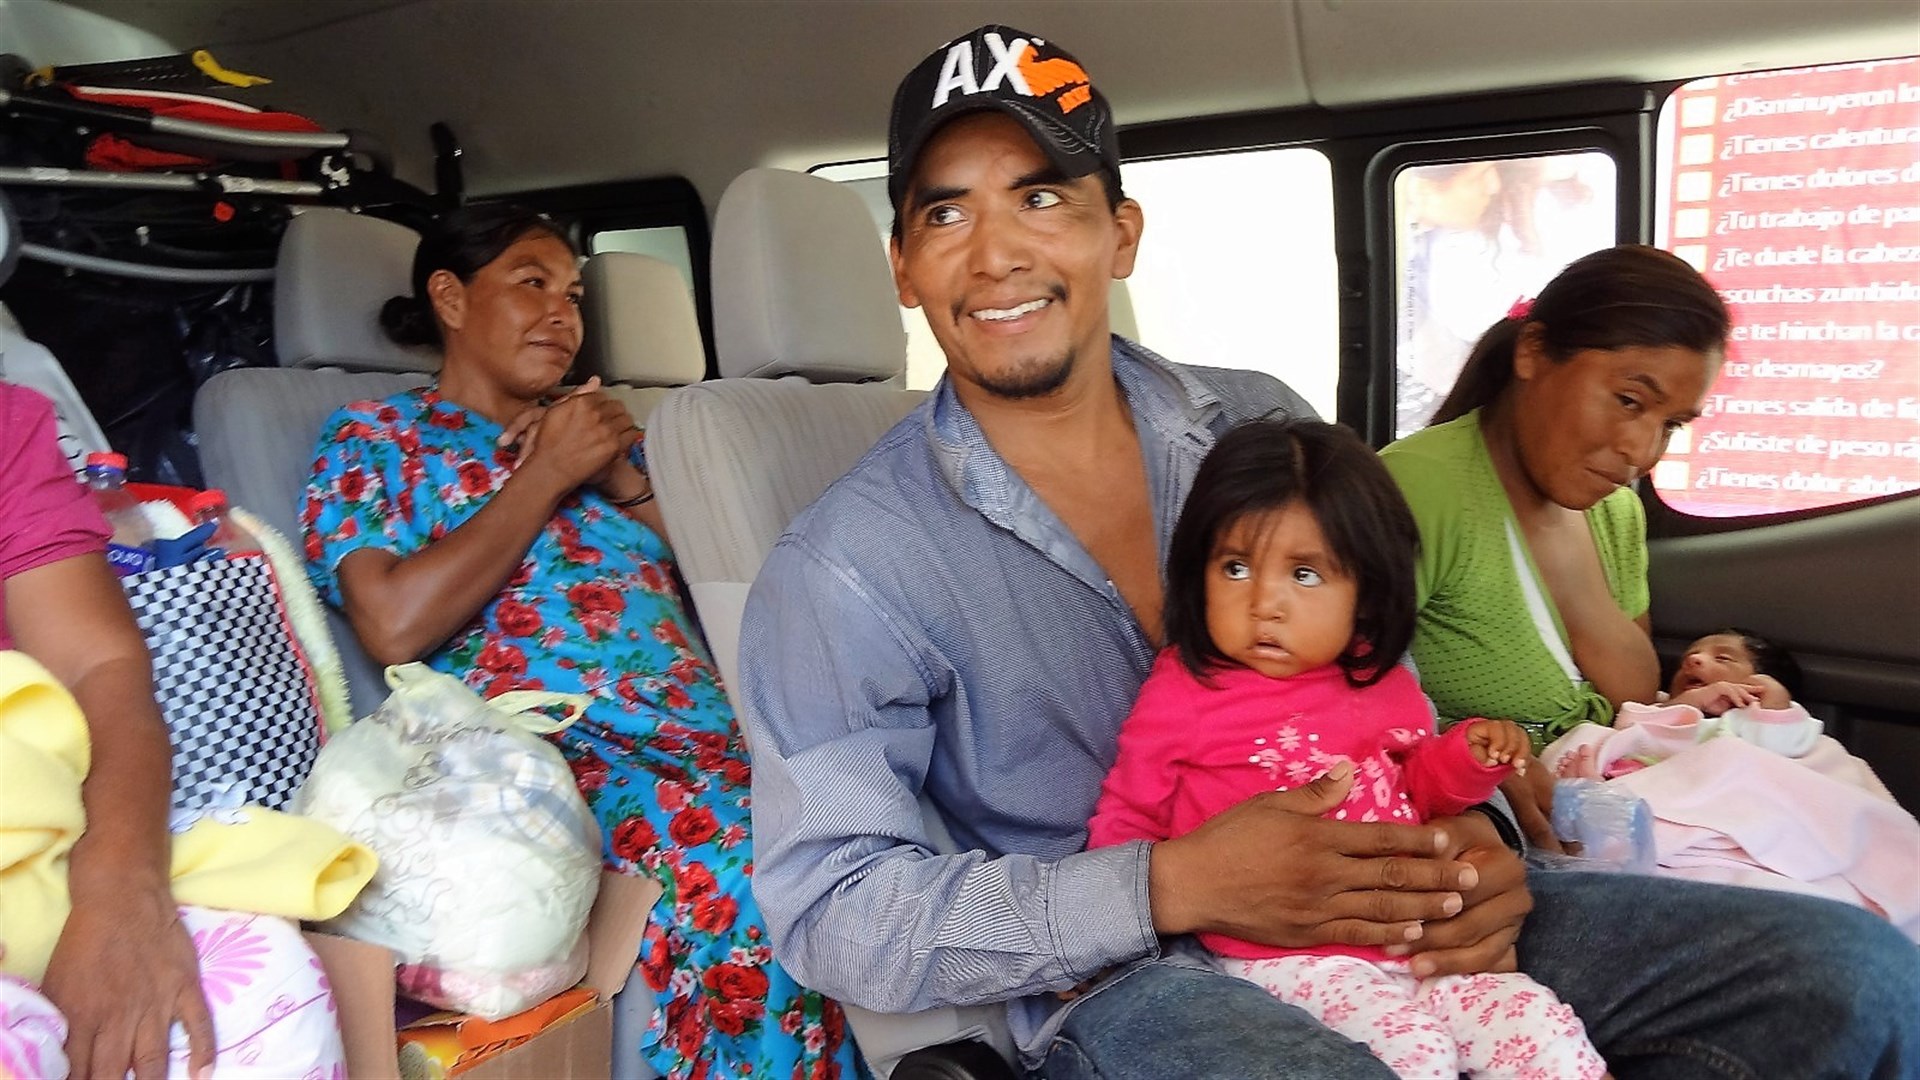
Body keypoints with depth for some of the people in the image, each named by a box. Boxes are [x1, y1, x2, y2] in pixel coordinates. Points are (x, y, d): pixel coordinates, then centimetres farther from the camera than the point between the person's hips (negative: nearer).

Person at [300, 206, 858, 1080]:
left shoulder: (595, 429, 28)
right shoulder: (374, 438, 14)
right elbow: (396, 626, -6)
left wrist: (623, 474, 7)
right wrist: (545, 475, 0)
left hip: (706, 734, 5)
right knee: (747, 877, -34)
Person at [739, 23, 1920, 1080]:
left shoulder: (1265, 427, 8)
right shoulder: (847, 569, -7)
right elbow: (830, 905, -11)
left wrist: (1473, 837, -7)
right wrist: (1178, 887, -20)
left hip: (1393, 935, 6)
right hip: (1123, 981, -5)